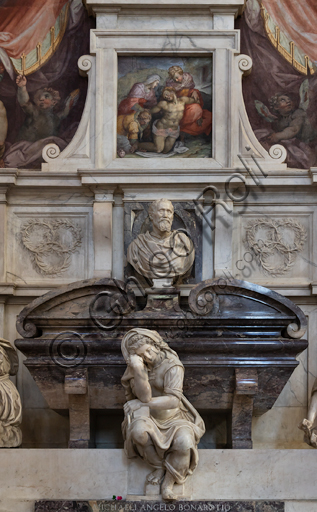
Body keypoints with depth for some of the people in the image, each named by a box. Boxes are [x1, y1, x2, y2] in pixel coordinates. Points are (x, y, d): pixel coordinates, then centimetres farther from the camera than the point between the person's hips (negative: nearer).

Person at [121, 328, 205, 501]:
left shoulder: (172, 365, -15)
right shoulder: (135, 367, -6)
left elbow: (173, 400, -23)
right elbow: (144, 397, -20)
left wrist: (142, 404, -17)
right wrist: (138, 370, -33)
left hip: (173, 417, -1)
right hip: (148, 418, 2)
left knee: (184, 443, -33)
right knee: (138, 430, -34)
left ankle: (168, 482, -7)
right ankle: (159, 467, -7)